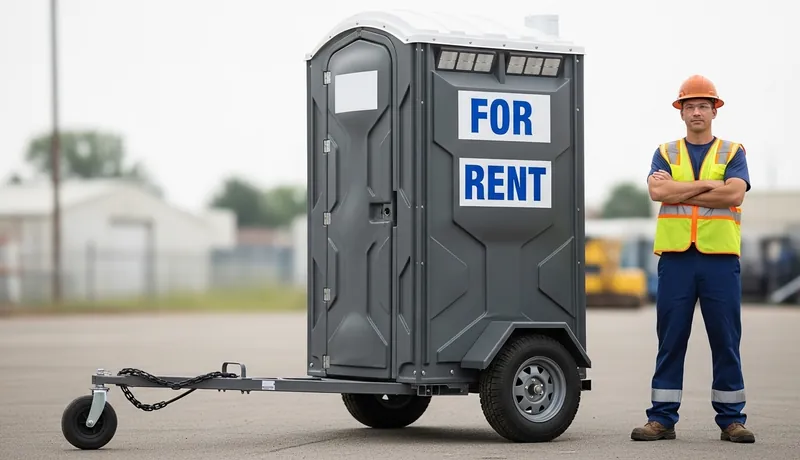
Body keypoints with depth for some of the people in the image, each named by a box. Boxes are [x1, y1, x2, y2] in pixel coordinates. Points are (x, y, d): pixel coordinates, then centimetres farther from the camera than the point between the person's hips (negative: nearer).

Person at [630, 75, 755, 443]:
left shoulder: (732, 152, 9)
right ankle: (662, 419, 6)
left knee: (726, 342, 2)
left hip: (720, 257, -1)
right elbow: (656, 191, -7)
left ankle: (731, 419, 8)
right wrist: (707, 184, -10)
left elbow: (734, 194, -10)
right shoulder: (666, 153, 12)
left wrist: (678, 190, -9)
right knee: (670, 341, 2)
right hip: (676, 257, 1)